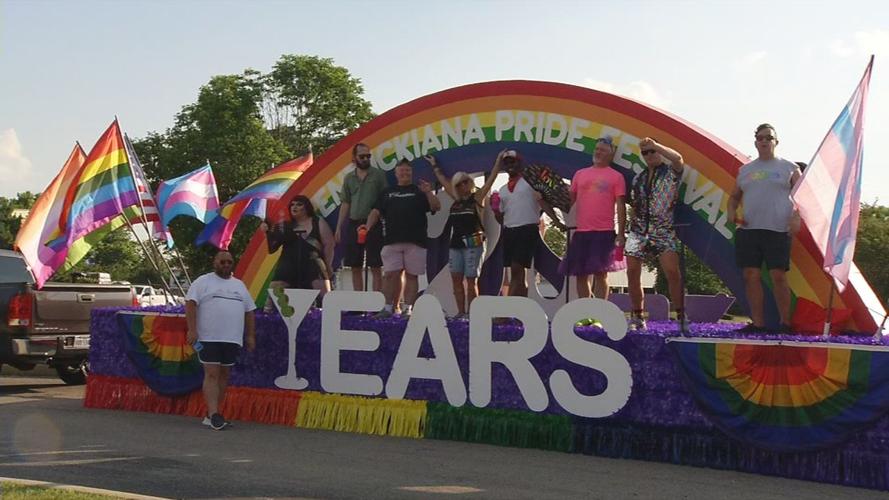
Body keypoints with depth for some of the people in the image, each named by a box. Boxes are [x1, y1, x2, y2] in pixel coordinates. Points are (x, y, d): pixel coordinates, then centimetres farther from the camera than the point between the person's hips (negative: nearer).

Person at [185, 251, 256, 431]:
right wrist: (192, 330, -17)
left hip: (232, 339, 5)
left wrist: (250, 336, 12)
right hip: (208, 338, -5)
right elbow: (190, 304, -7)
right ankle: (214, 414, -12)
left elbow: (249, 311, 18)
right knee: (211, 375, -9)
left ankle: (212, 414, 15)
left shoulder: (239, 285, 17)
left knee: (223, 375, 7)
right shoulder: (203, 282, 2)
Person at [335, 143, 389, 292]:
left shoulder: (378, 175, 2)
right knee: (355, 267, 7)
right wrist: (339, 227, 8)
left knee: (375, 267, -3)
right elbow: (345, 204, 13)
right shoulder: (349, 178, 12)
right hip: (353, 224, 4)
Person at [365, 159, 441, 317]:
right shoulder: (388, 192, 20)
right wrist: (368, 227, -5)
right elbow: (376, 212, 12)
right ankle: (388, 307, 2)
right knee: (390, 274, -4)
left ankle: (408, 308, 3)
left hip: (415, 241, -1)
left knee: (411, 275, 0)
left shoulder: (419, 191, 14)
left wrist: (429, 193, -13)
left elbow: (436, 207, 3)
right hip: (391, 241, 1)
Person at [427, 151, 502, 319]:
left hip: (473, 243, -6)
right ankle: (461, 313, 6)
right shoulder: (456, 199, 16)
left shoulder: (477, 197, 2)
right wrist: (434, 165, 35)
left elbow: (491, 179, -4)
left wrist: (498, 161, -10)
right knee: (456, 279, 2)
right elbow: (443, 181, 27)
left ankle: (471, 313, -4)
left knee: (471, 280, -6)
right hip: (455, 244, 6)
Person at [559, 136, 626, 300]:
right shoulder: (580, 174, 15)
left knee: (600, 273, -5)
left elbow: (620, 205, 0)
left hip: (604, 232, -4)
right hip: (581, 231, 4)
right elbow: (569, 200, 16)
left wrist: (620, 233, -6)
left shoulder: (616, 176, 4)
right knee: (581, 274, 6)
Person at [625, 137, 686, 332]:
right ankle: (637, 318, 10)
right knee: (633, 273, -1)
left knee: (672, 272, -17)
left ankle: (681, 317, -9)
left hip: (664, 231, -5)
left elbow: (678, 158, -21)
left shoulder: (671, 172, 2)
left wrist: (655, 145, -27)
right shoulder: (638, 178, 19)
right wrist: (631, 227, 15)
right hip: (638, 232, 5)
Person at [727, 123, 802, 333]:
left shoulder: (789, 167, 7)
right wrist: (732, 212, 4)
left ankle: (785, 322, 5)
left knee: (778, 276, -6)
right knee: (751, 275, 0)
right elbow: (734, 197, 24)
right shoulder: (745, 170, 17)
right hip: (748, 229, 4)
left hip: (778, 230, -4)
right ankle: (758, 322, 7)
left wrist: (797, 217, -12)